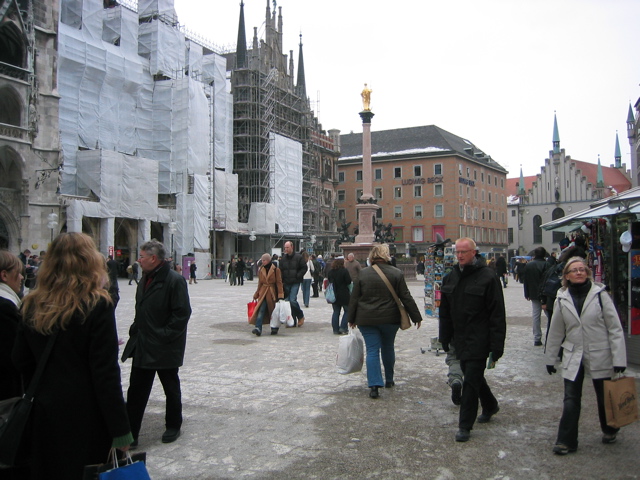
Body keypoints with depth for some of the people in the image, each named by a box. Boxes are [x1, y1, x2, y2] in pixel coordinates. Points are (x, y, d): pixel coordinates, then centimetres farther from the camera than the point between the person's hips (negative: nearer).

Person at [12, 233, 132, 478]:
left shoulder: (32, 305, 0)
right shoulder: (97, 305, -16)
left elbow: (21, 361, 8)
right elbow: (105, 373, -18)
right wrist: (120, 430, -12)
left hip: (44, 416, 5)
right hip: (85, 419, -5)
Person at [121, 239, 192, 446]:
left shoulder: (175, 280, -17)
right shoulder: (146, 278, 10)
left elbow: (181, 313, -19)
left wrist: (164, 336, -19)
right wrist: (135, 330, 8)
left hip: (165, 349, -7)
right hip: (142, 346, 8)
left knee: (171, 390, 12)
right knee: (136, 391, 9)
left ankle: (173, 427, 30)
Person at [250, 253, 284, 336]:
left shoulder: (276, 270, -6)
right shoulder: (260, 270, 7)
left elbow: (279, 283, -6)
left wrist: (280, 295, -12)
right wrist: (256, 295, 15)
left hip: (272, 293, -3)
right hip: (263, 293, 3)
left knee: (274, 311, 6)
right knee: (261, 310, -12)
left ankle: (274, 329, 21)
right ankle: (258, 328, -19)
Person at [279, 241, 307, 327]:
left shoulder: (298, 257, -2)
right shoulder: (283, 258, 11)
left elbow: (304, 268, -1)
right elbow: (280, 270, 13)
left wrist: (297, 276, -11)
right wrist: (281, 281, 2)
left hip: (295, 283, -5)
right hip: (286, 283, 5)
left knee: (292, 300, -16)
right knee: (287, 301, 4)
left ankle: (301, 316, 7)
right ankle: (293, 322, 13)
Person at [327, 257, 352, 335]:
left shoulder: (330, 271, 3)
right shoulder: (344, 271, -15)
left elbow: (330, 281, 11)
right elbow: (349, 281, -14)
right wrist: (355, 280, 4)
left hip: (334, 294, 5)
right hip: (344, 294, -5)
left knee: (336, 312, 11)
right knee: (347, 311, 9)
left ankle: (336, 329, 11)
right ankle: (343, 327, 0)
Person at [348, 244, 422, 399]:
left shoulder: (362, 273, -3)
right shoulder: (396, 273, -5)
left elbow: (354, 298, 1)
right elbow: (406, 297, -4)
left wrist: (351, 318, 11)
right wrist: (416, 316, 4)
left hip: (366, 319, 0)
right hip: (390, 319, 1)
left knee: (372, 351, 1)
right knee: (388, 348, 19)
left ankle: (374, 385, -7)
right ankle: (389, 380, 31)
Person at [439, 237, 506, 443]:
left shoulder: (487, 277, -12)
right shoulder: (450, 277, 8)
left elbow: (497, 314, -13)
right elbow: (445, 311, 15)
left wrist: (497, 344, -16)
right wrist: (445, 338, 14)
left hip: (479, 340, -7)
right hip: (460, 339, 7)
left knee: (471, 380, -5)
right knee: (473, 376, 19)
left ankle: (465, 425, 5)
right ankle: (490, 406, 43)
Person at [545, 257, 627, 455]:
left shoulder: (600, 295, -8)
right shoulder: (562, 299, 0)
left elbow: (615, 328, -7)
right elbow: (556, 332, 8)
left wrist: (619, 359, -11)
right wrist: (550, 358, 12)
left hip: (600, 356, -1)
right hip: (573, 357, 2)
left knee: (605, 397, 15)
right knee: (571, 400, -1)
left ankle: (609, 430, 41)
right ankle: (566, 441, 8)